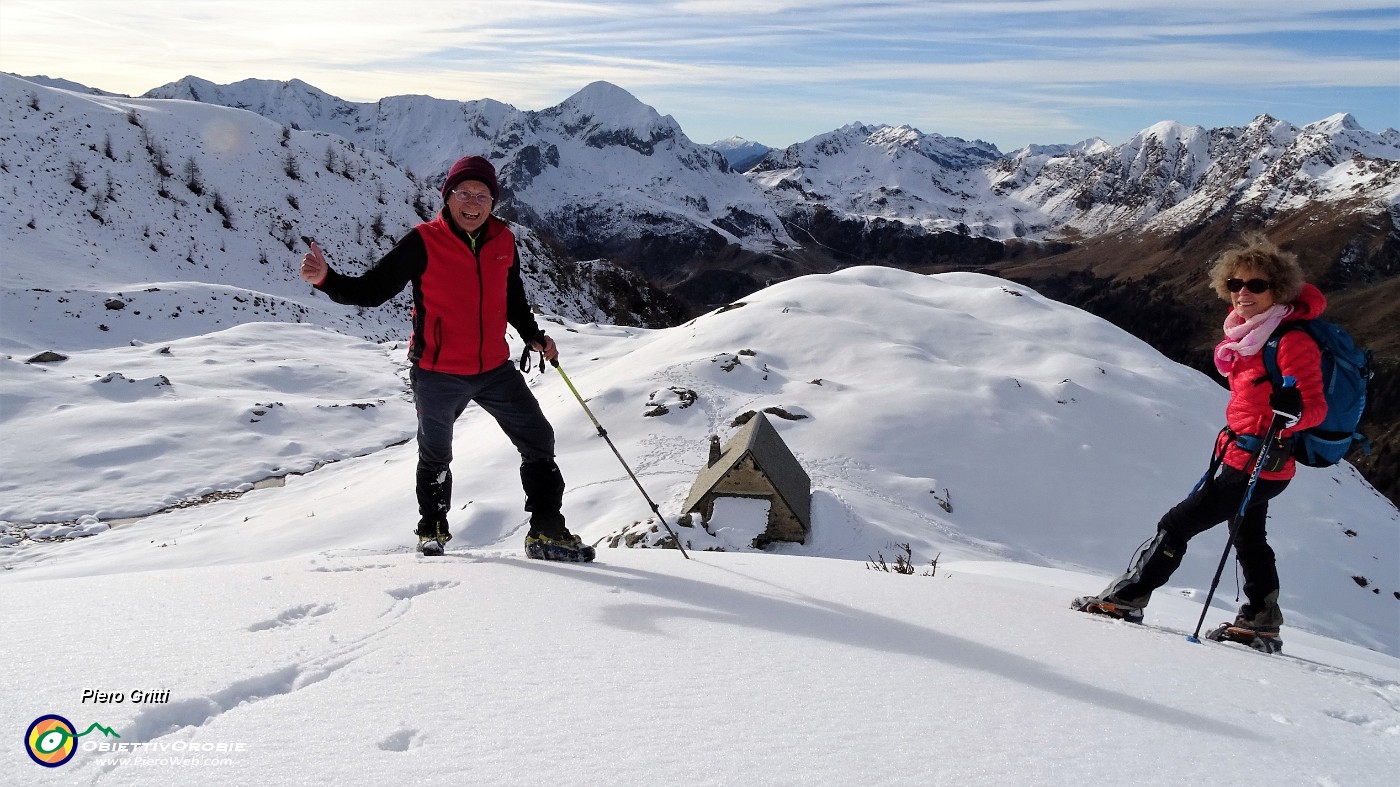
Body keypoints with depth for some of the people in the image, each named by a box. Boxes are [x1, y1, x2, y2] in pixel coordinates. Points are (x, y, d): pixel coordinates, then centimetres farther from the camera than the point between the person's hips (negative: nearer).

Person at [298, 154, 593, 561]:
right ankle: (432, 532, 39)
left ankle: (547, 532, 13)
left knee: (538, 441, 2)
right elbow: (371, 289, -12)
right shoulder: (424, 242, -14)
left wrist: (534, 336, 8)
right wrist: (326, 278, -28)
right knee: (435, 456, 15)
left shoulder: (503, 241, 0)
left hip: (494, 368, 4)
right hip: (438, 374, -3)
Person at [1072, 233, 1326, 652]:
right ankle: (1260, 623, 34)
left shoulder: (1291, 341, -21)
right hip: (1242, 456, 10)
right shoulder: (1252, 330, 5)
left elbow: (1316, 405, -21)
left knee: (1177, 524, -4)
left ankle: (1126, 597, 6)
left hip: (1257, 464, -10)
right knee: (1249, 538, 20)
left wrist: (1292, 412, -44)